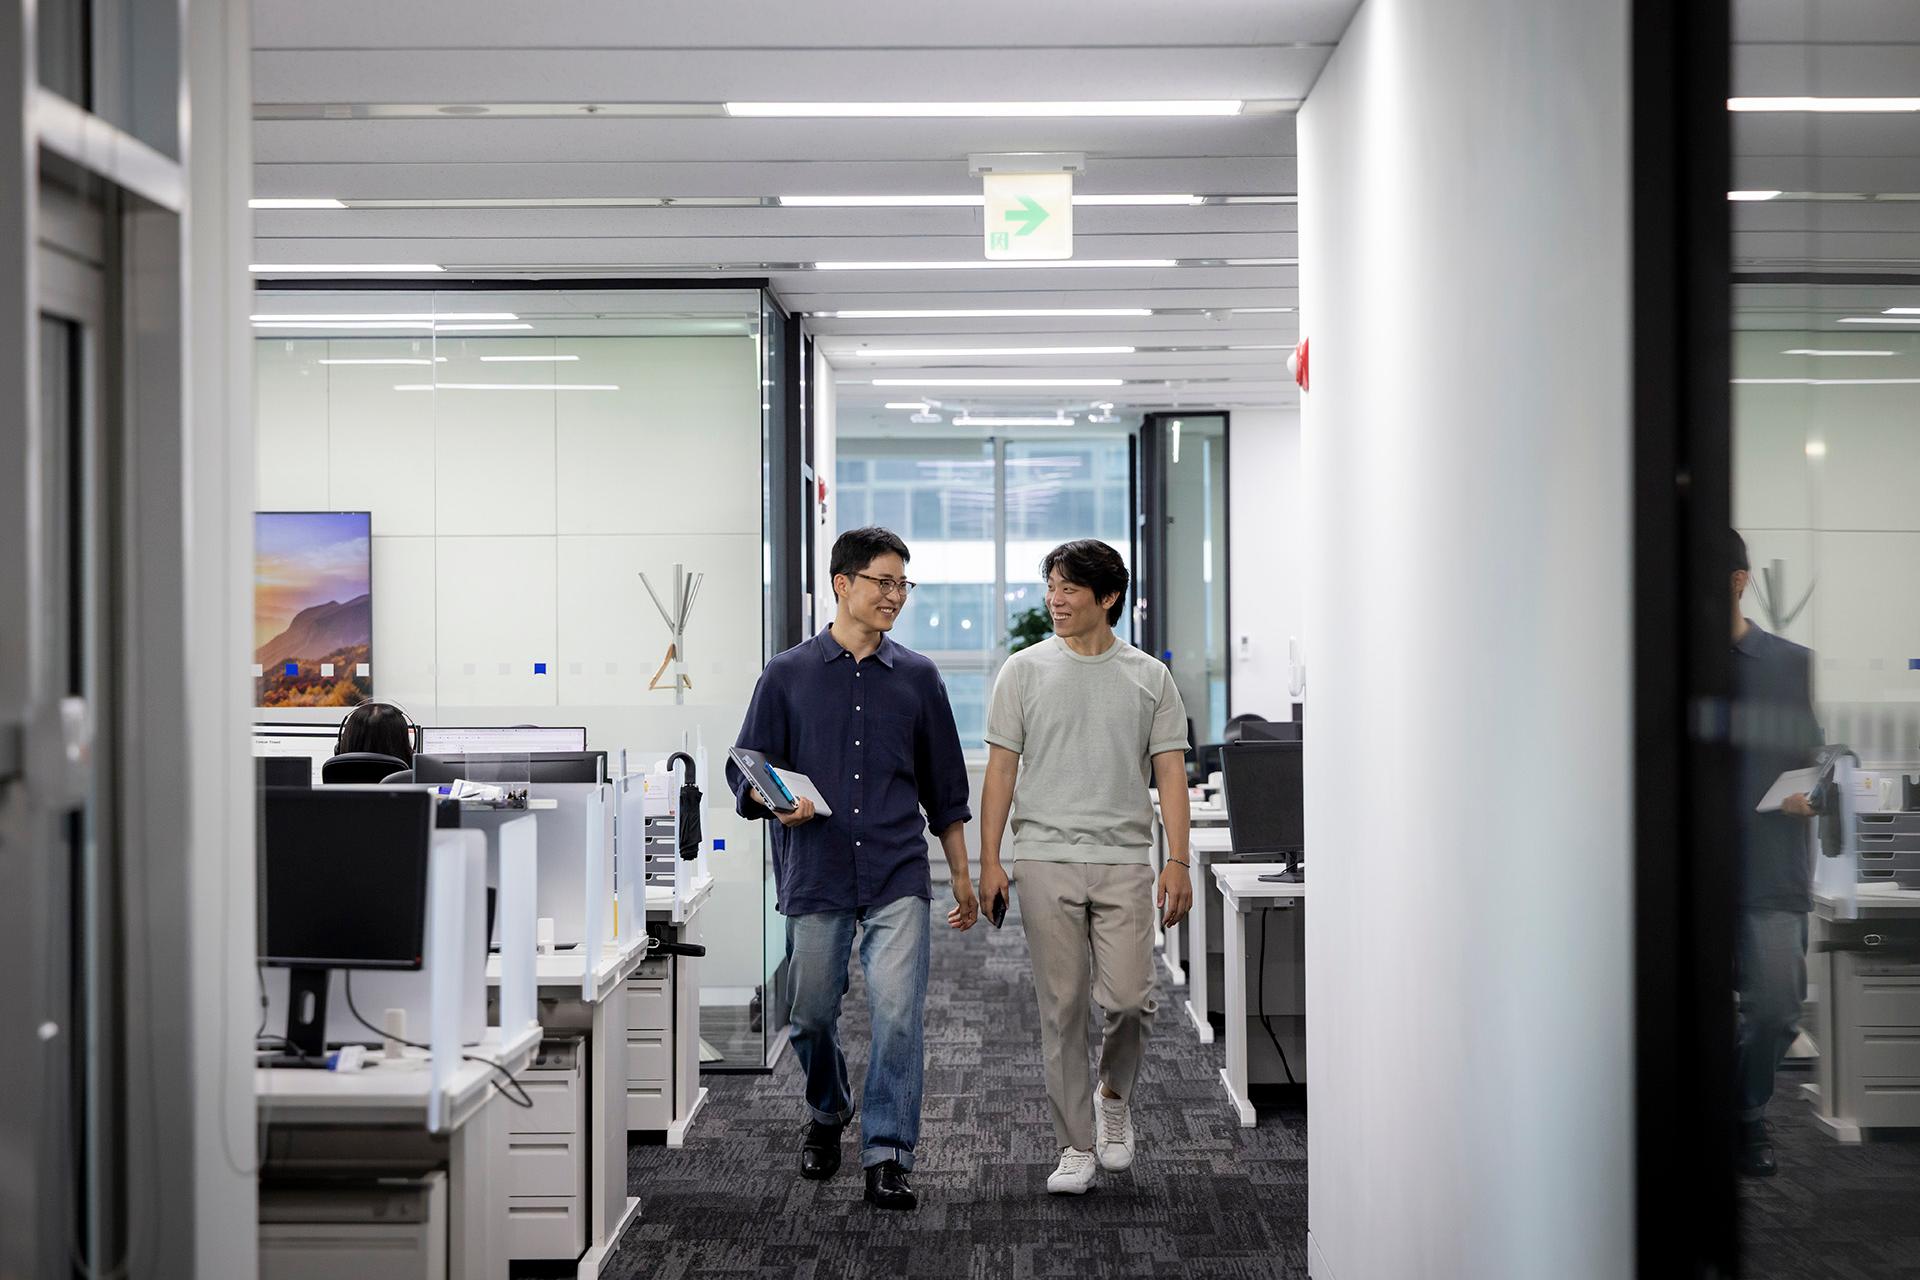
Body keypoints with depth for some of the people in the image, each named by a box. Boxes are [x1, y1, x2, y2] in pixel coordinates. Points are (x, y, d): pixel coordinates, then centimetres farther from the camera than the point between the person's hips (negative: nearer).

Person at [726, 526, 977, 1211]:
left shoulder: (917, 678, 10)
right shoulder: (788, 676, 6)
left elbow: (945, 790, 16)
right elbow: (746, 770, 7)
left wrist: (963, 874, 15)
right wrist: (777, 802, -15)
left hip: (898, 877, 0)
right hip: (815, 875, 0)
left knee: (898, 1011, -12)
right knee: (811, 1017, 9)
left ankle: (888, 1156, -5)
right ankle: (827, 1114, 37)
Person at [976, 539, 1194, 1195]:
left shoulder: (1150, 678, 7)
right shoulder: (1024, 671, 5)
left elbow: (1170, 772, 5)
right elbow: (1001, 768, 4)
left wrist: (1178, 861, -4)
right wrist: (989, 861, -3)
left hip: (1124, 859, 0)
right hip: (1046, 858, 0)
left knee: (1130, 998, -7)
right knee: (1062, 1007, 2)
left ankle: (1114, 1094, 23)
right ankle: (1076, 1144, 10)